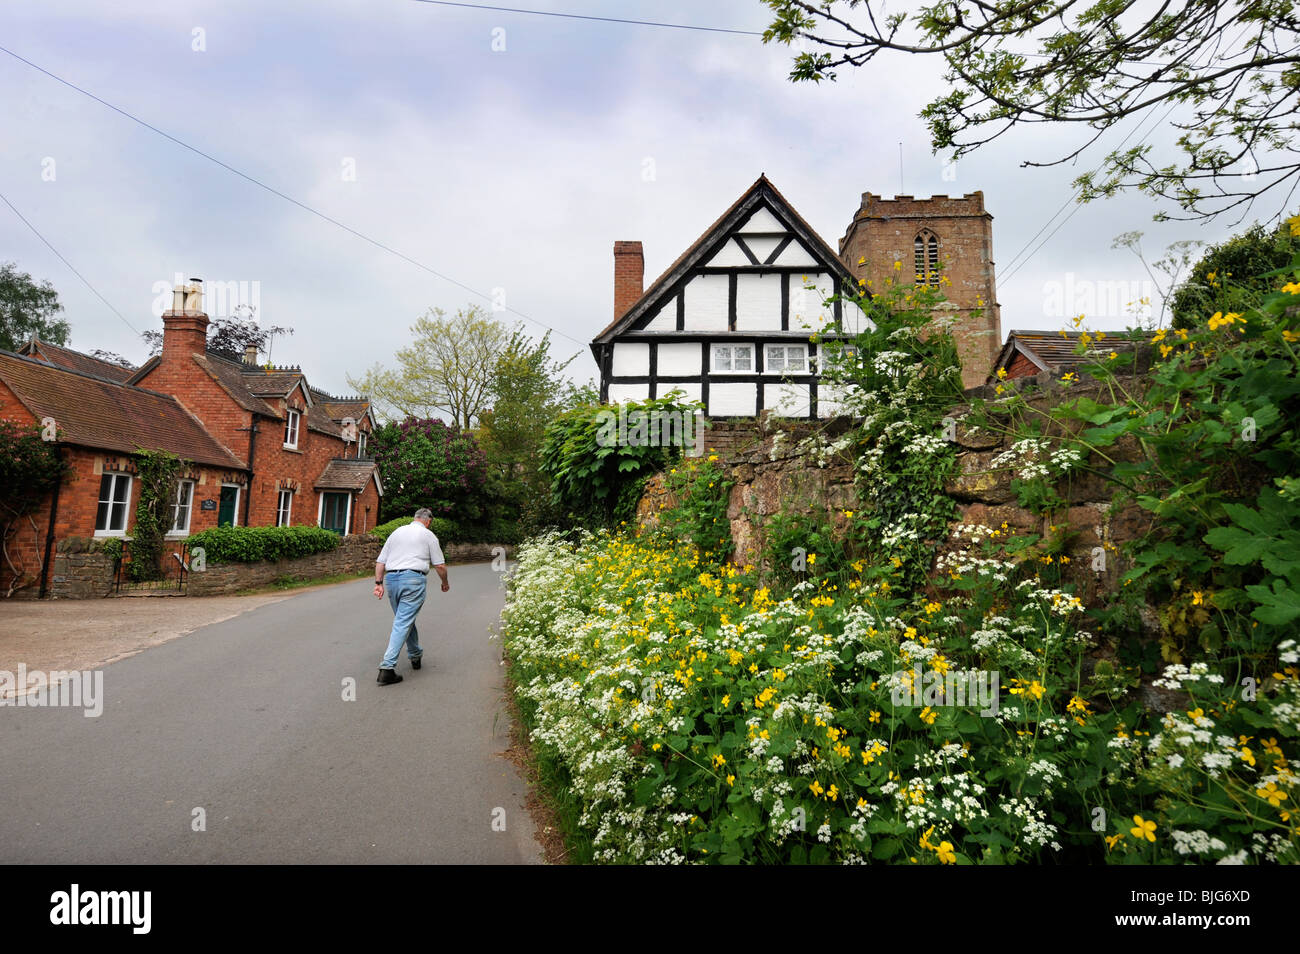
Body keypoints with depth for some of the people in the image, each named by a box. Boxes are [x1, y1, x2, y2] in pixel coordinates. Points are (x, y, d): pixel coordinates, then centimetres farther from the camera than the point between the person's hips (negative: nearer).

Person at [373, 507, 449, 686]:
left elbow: (380, 561, 14)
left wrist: (378, 583, 13)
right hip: (414, 579, -6)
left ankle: (415, 656, 34)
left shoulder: (396, 532, 20)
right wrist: (445, 583, 20)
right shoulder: (429, 535, 6)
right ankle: (387, 668, -11)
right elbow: (440, 565, 4)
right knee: (403, 623, -6)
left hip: (391, 579, 6)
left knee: (406, 620, 21)